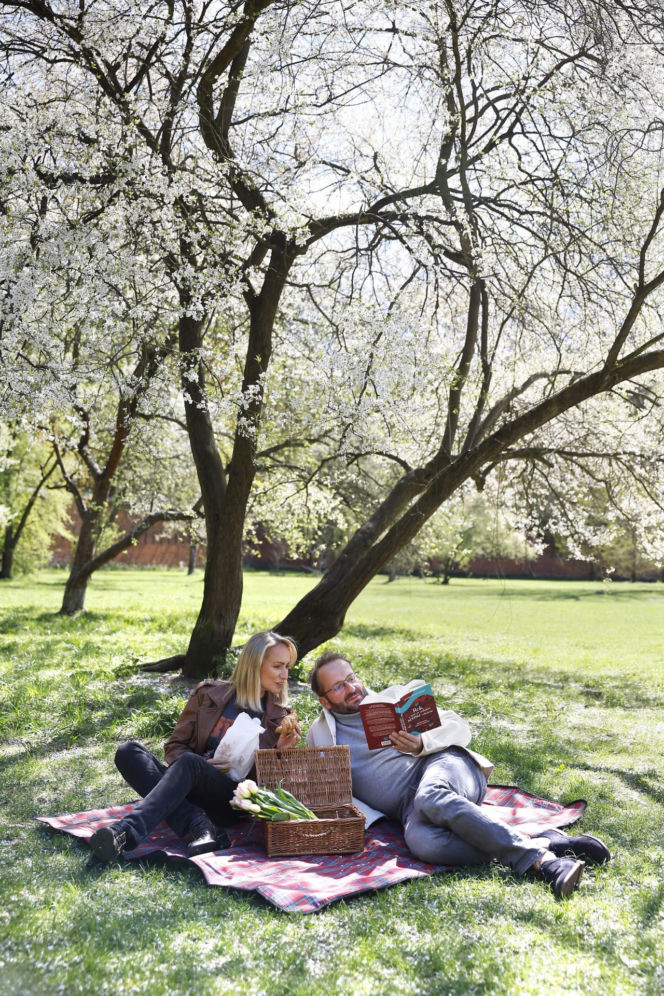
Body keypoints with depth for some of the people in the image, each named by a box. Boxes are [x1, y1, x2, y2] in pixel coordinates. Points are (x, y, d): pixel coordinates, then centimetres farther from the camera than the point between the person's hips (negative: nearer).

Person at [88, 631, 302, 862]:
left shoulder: (279, 717, 12)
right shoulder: (209, 694, 12)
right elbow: (174, 746, 12)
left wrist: (281, 753, -7)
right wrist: (202, 765, -8)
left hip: (233, 804, -3)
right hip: (191, 793, 3)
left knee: (189, 763, -33)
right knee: (128, 752, -21)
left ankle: (126, 833, -49)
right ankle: (200, 827, -35)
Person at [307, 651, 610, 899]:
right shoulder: (320, 735, 21)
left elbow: (458, 726, 11)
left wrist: (422, 743, -8)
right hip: (408, 807, 1)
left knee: (430, 798, -39)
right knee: (421, 842, -37)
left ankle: (538, 855, -39)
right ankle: (544, 845, -35)